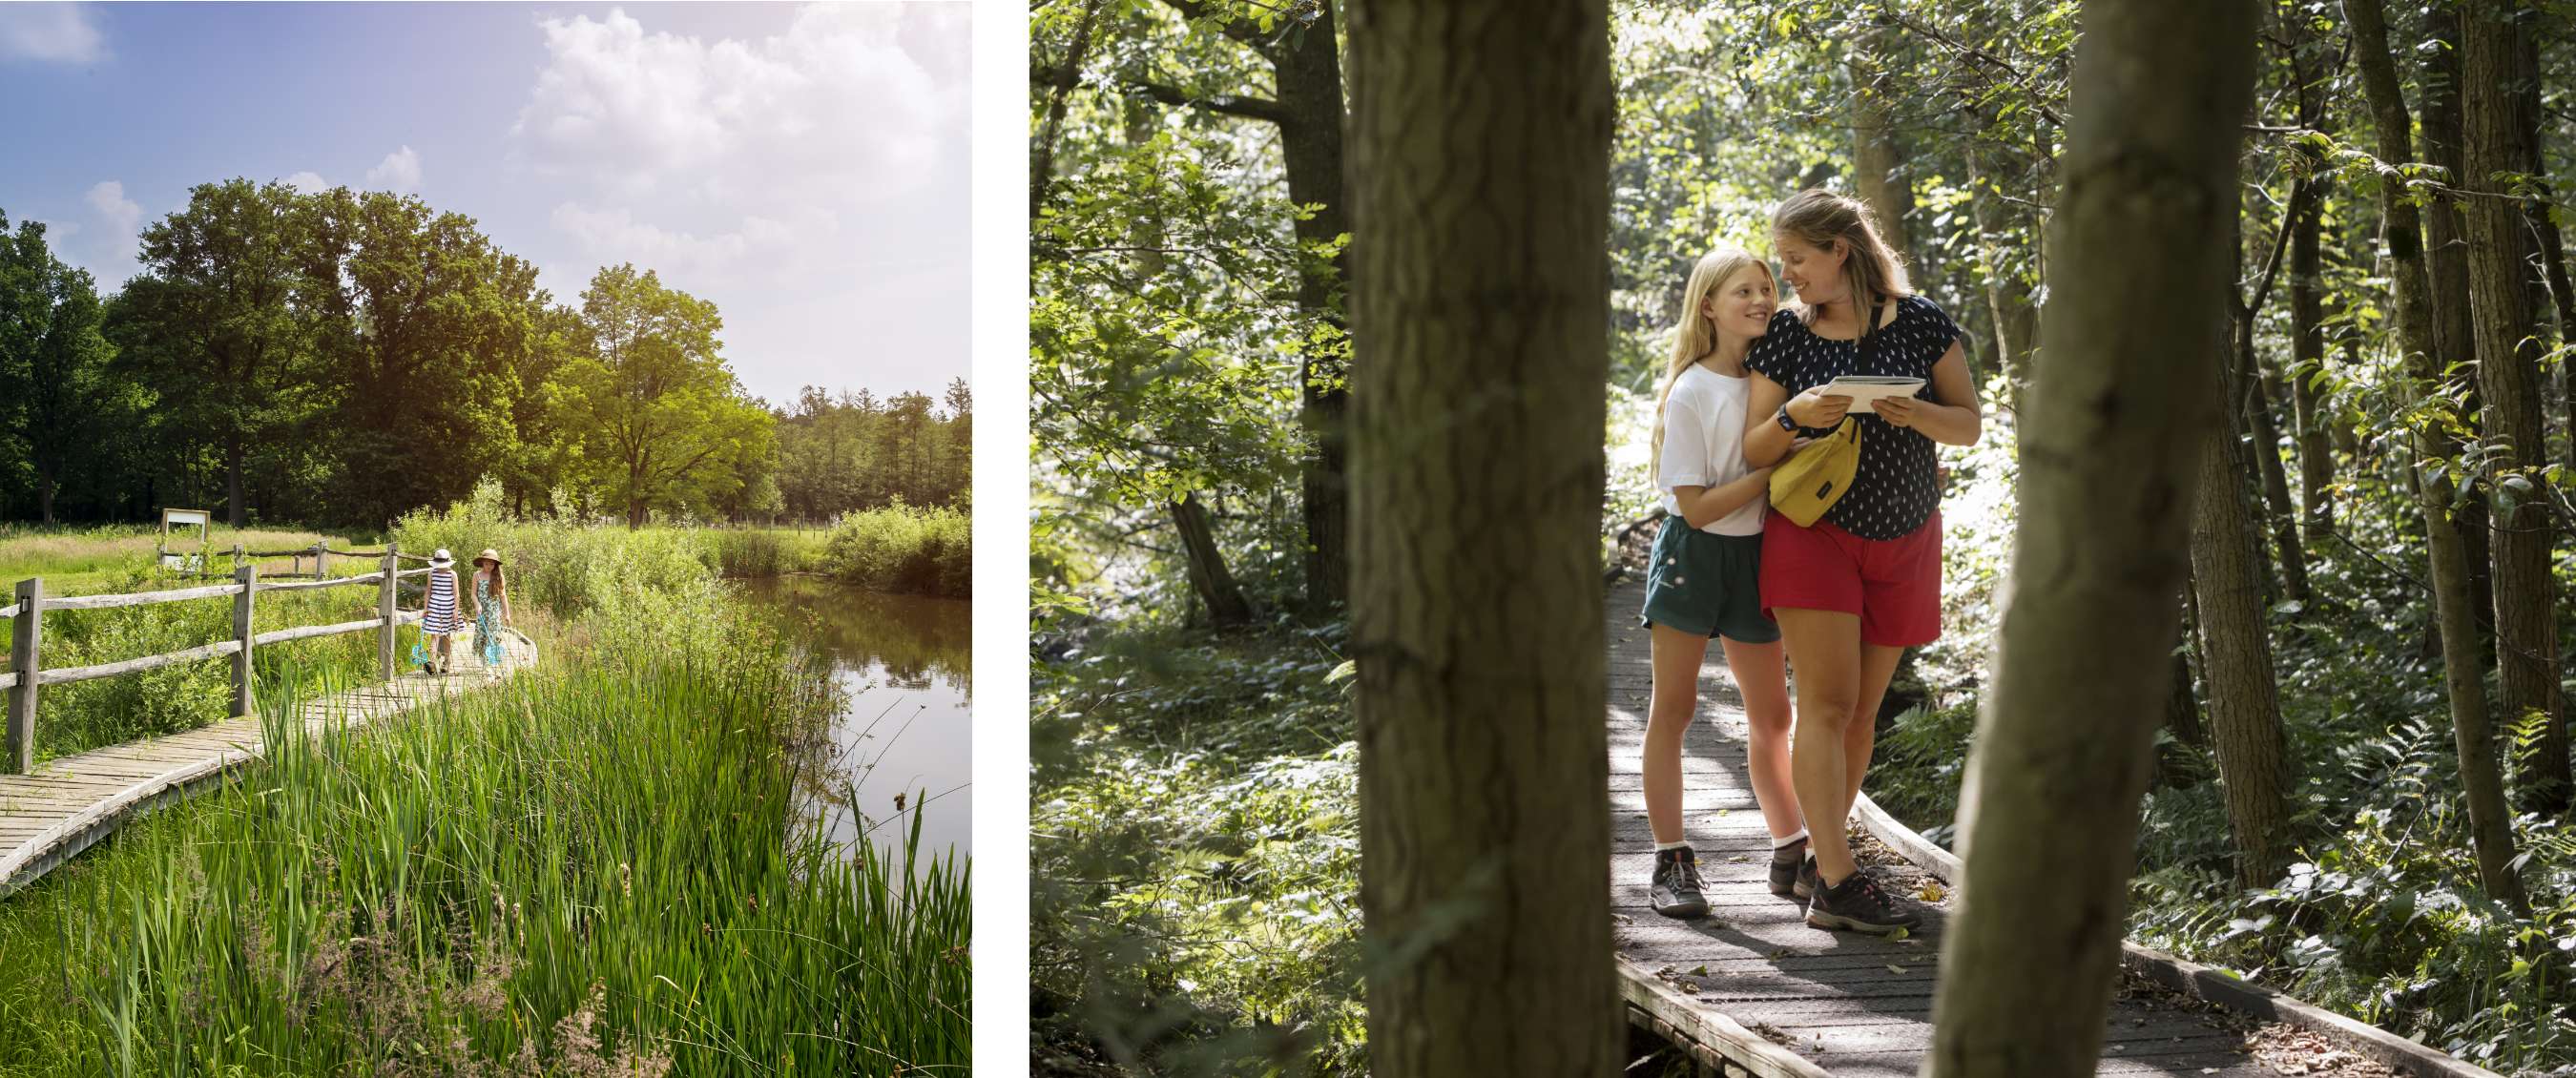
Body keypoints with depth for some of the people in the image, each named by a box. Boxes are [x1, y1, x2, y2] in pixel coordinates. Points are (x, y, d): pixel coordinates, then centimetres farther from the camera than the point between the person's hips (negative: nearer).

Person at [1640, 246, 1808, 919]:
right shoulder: (1690, 394, -12)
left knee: (1772, 714, 10)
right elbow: (1699, 506, -16)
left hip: (1753, 557, 5)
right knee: (1673, 708, 0)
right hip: (1694, 554, -5)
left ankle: (1791, 852, 21)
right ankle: (1671, 861, 5)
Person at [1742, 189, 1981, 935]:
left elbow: (1970, 425, 2)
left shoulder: (1920, 323, 0)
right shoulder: (1787, 336, 0)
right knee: (1827, 701, -11)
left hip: (1904, 539, 2)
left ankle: (1819, 861, 20)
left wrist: (1918, 413, -19)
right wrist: (1794, 415, -21)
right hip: (1812, 532, -2)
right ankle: (1836, 885, -13)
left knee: (1863, 709, 8)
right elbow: (1754, 451, -1)